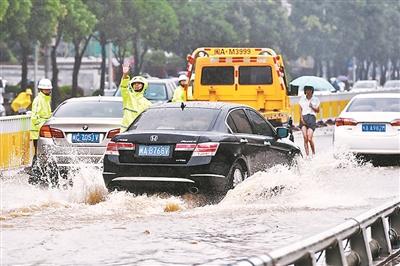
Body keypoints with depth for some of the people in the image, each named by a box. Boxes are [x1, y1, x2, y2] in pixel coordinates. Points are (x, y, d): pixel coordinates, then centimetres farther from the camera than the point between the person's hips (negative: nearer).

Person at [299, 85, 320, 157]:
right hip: (304, 117, 2)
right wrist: (301, 118, -4)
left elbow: (318, 110, 10)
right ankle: (307, 155, -5)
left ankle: (313, 153, 9)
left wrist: (312, 107, -9)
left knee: (309, 138, -12)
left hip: (312, 117, -2)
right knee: (305, 138, -9)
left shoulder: (315, 99, 9)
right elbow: (300, 109, 9)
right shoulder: (302, 98, 13)